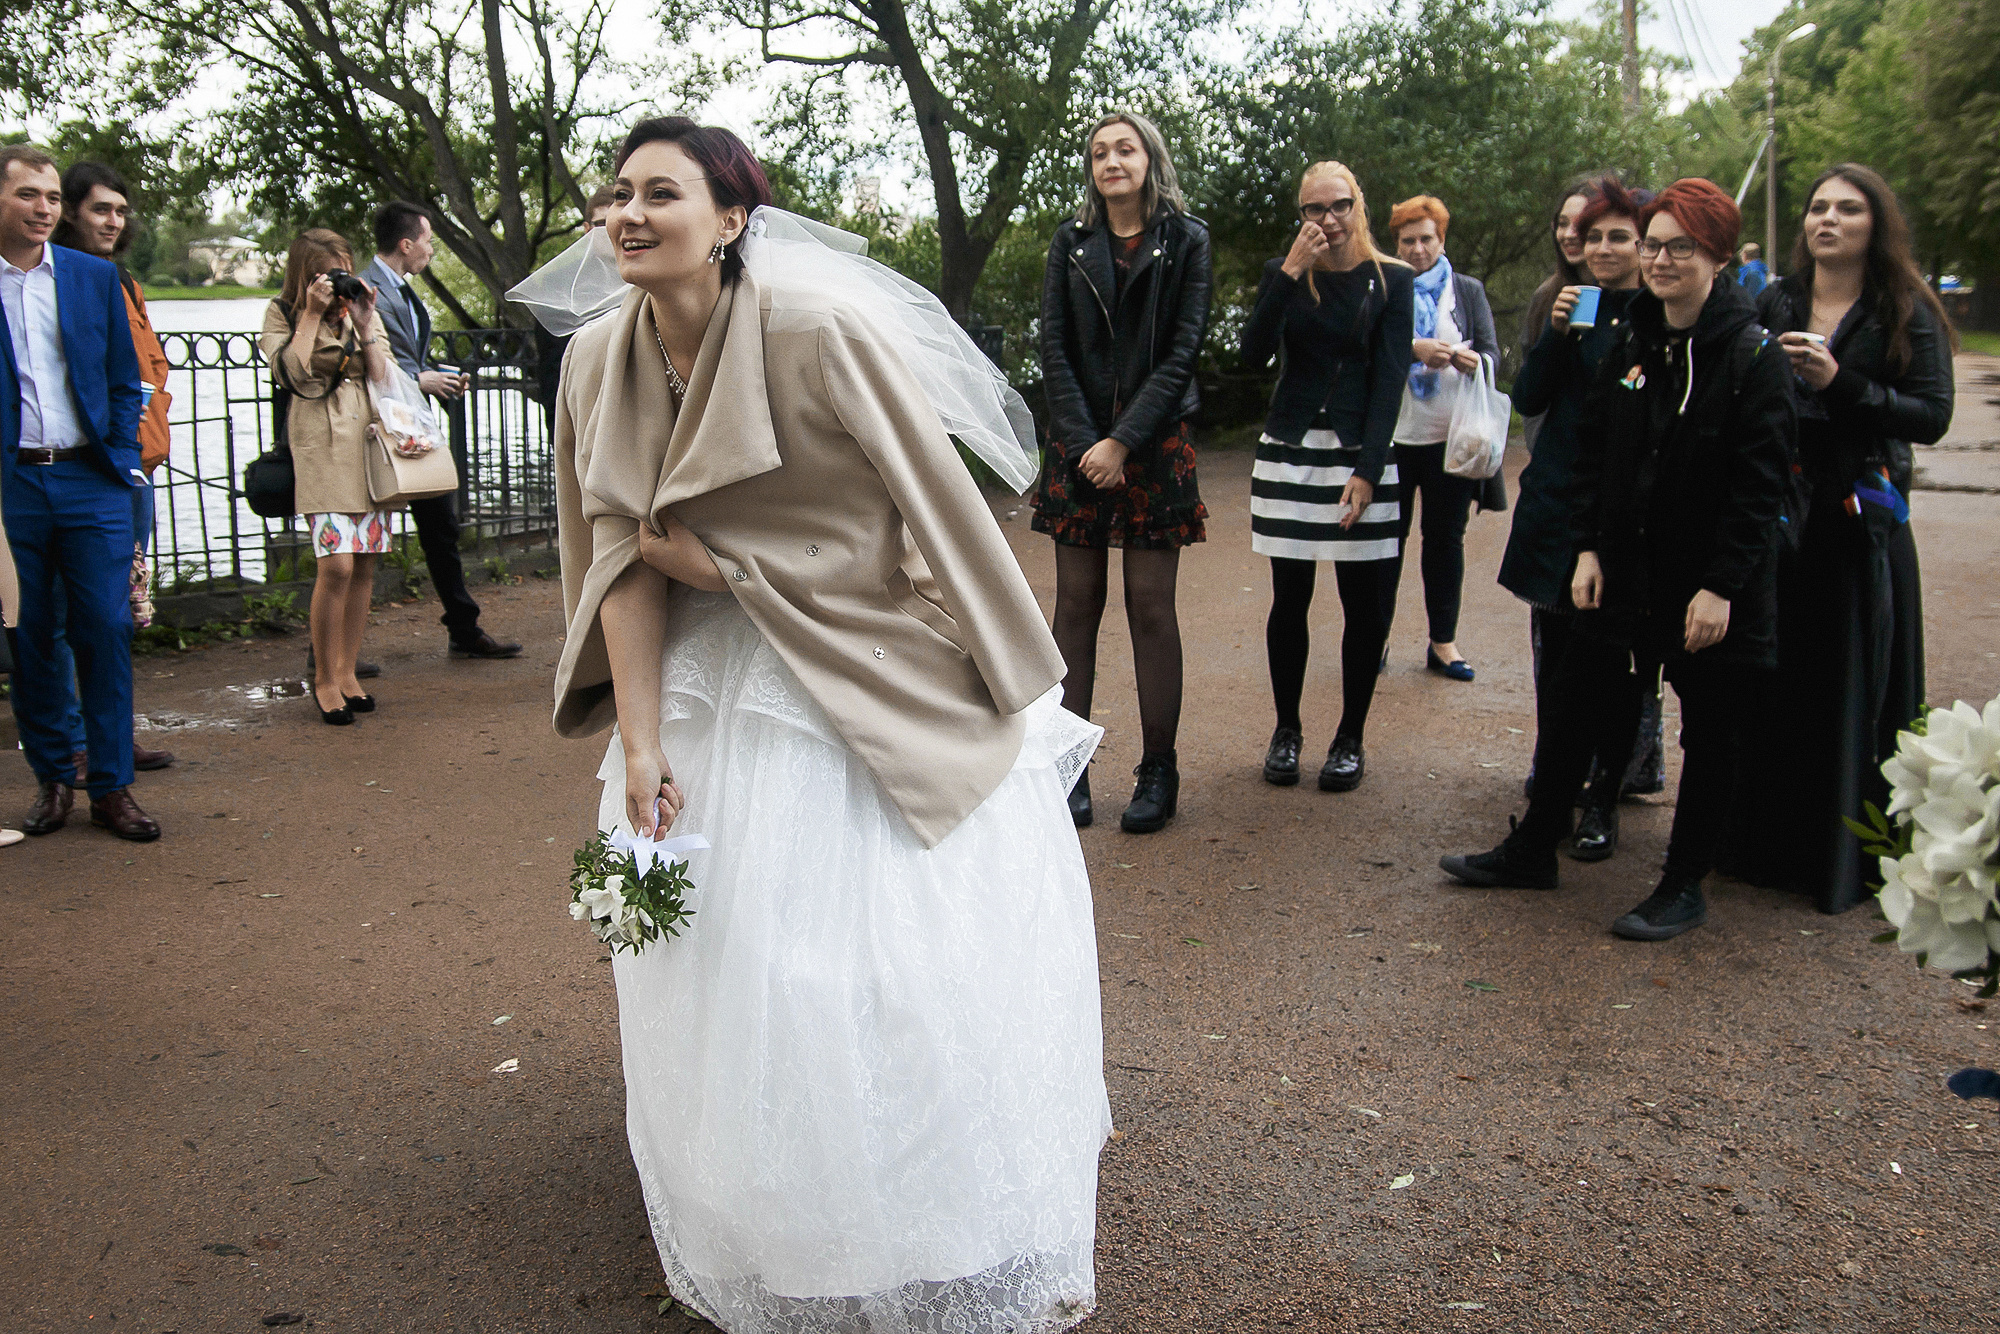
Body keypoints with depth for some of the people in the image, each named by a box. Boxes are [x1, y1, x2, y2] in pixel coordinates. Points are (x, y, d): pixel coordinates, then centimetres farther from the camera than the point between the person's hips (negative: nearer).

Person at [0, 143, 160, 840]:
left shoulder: (96, 277, 9)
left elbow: (125, 382, 12)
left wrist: (123, 462, 2)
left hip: (91, 481, 1)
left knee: (106, 629, -2)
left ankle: (111, 785, 6)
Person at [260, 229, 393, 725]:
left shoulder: (362, 309, 16)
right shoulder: (282, 313, 6)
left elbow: (384, 378, 7)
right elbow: (290, 372, -11)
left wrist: (363, 324, -3)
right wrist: (312, 315, -9)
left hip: (371, 442, 4)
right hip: (322, 446, -4)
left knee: (364, 566, 3)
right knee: (336, 564, -15)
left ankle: (347, 671, 14)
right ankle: (324, 678, -1)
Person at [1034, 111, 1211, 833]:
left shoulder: (1186, 241, 3)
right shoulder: (1071, 243, 10)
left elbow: (1182, 352, -4)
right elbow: (1053, 347, 4)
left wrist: (1124, 440, -12)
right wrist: (1084, 442, -8)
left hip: (1155, 441, -2)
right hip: (1079, 441, 2)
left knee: (1151, 607, -3)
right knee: (1076, 603, 1)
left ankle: (1158, 771, 5)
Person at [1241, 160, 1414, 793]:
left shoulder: (1391, 280, 2)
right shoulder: (1283, 274, 7)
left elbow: (1390, 379, -4)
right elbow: (1254, 355, -8)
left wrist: (1367, 470, -12)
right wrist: (1291, 272, -14)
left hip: (1360, 454, -1)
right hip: (1289, 453, 1)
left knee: (1366, 602, -1)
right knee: (1290, 598, 3)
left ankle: (1350, 738, 12)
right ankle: (1287, 729, 18)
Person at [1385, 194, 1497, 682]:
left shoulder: (1468, 291, 12)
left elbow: (1492, 353, 4)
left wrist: (1473, 359, -19)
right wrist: (1415, 350, -22)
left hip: (1450, 438, 2)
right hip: (1392, 438, -1)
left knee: (1446, 538, 6)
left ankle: (1444, 642, 11)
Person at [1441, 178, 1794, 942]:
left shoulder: (1753, 355, -11)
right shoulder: (1629, 343, 5)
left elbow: (1761, 483, -14)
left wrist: (1721, 585, -18)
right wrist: (1588, 548, 0)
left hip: (1714, 586, -5)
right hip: (1625, 573, 5)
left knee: (1710, 736, 8)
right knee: (1574, 707, 11)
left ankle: (1684, 887, 21)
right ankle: (1533, 850, 26)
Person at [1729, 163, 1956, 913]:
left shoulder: (1906, 315, 0)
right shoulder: (1773, 307, 9)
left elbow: (1932, 416, -9)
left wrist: (1840, 384, -18)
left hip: (1860, 525, -3)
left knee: (1853, 694, 0)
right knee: (1772, 687, 5)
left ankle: (1847, 858, 11)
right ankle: (1768, 841, 18)